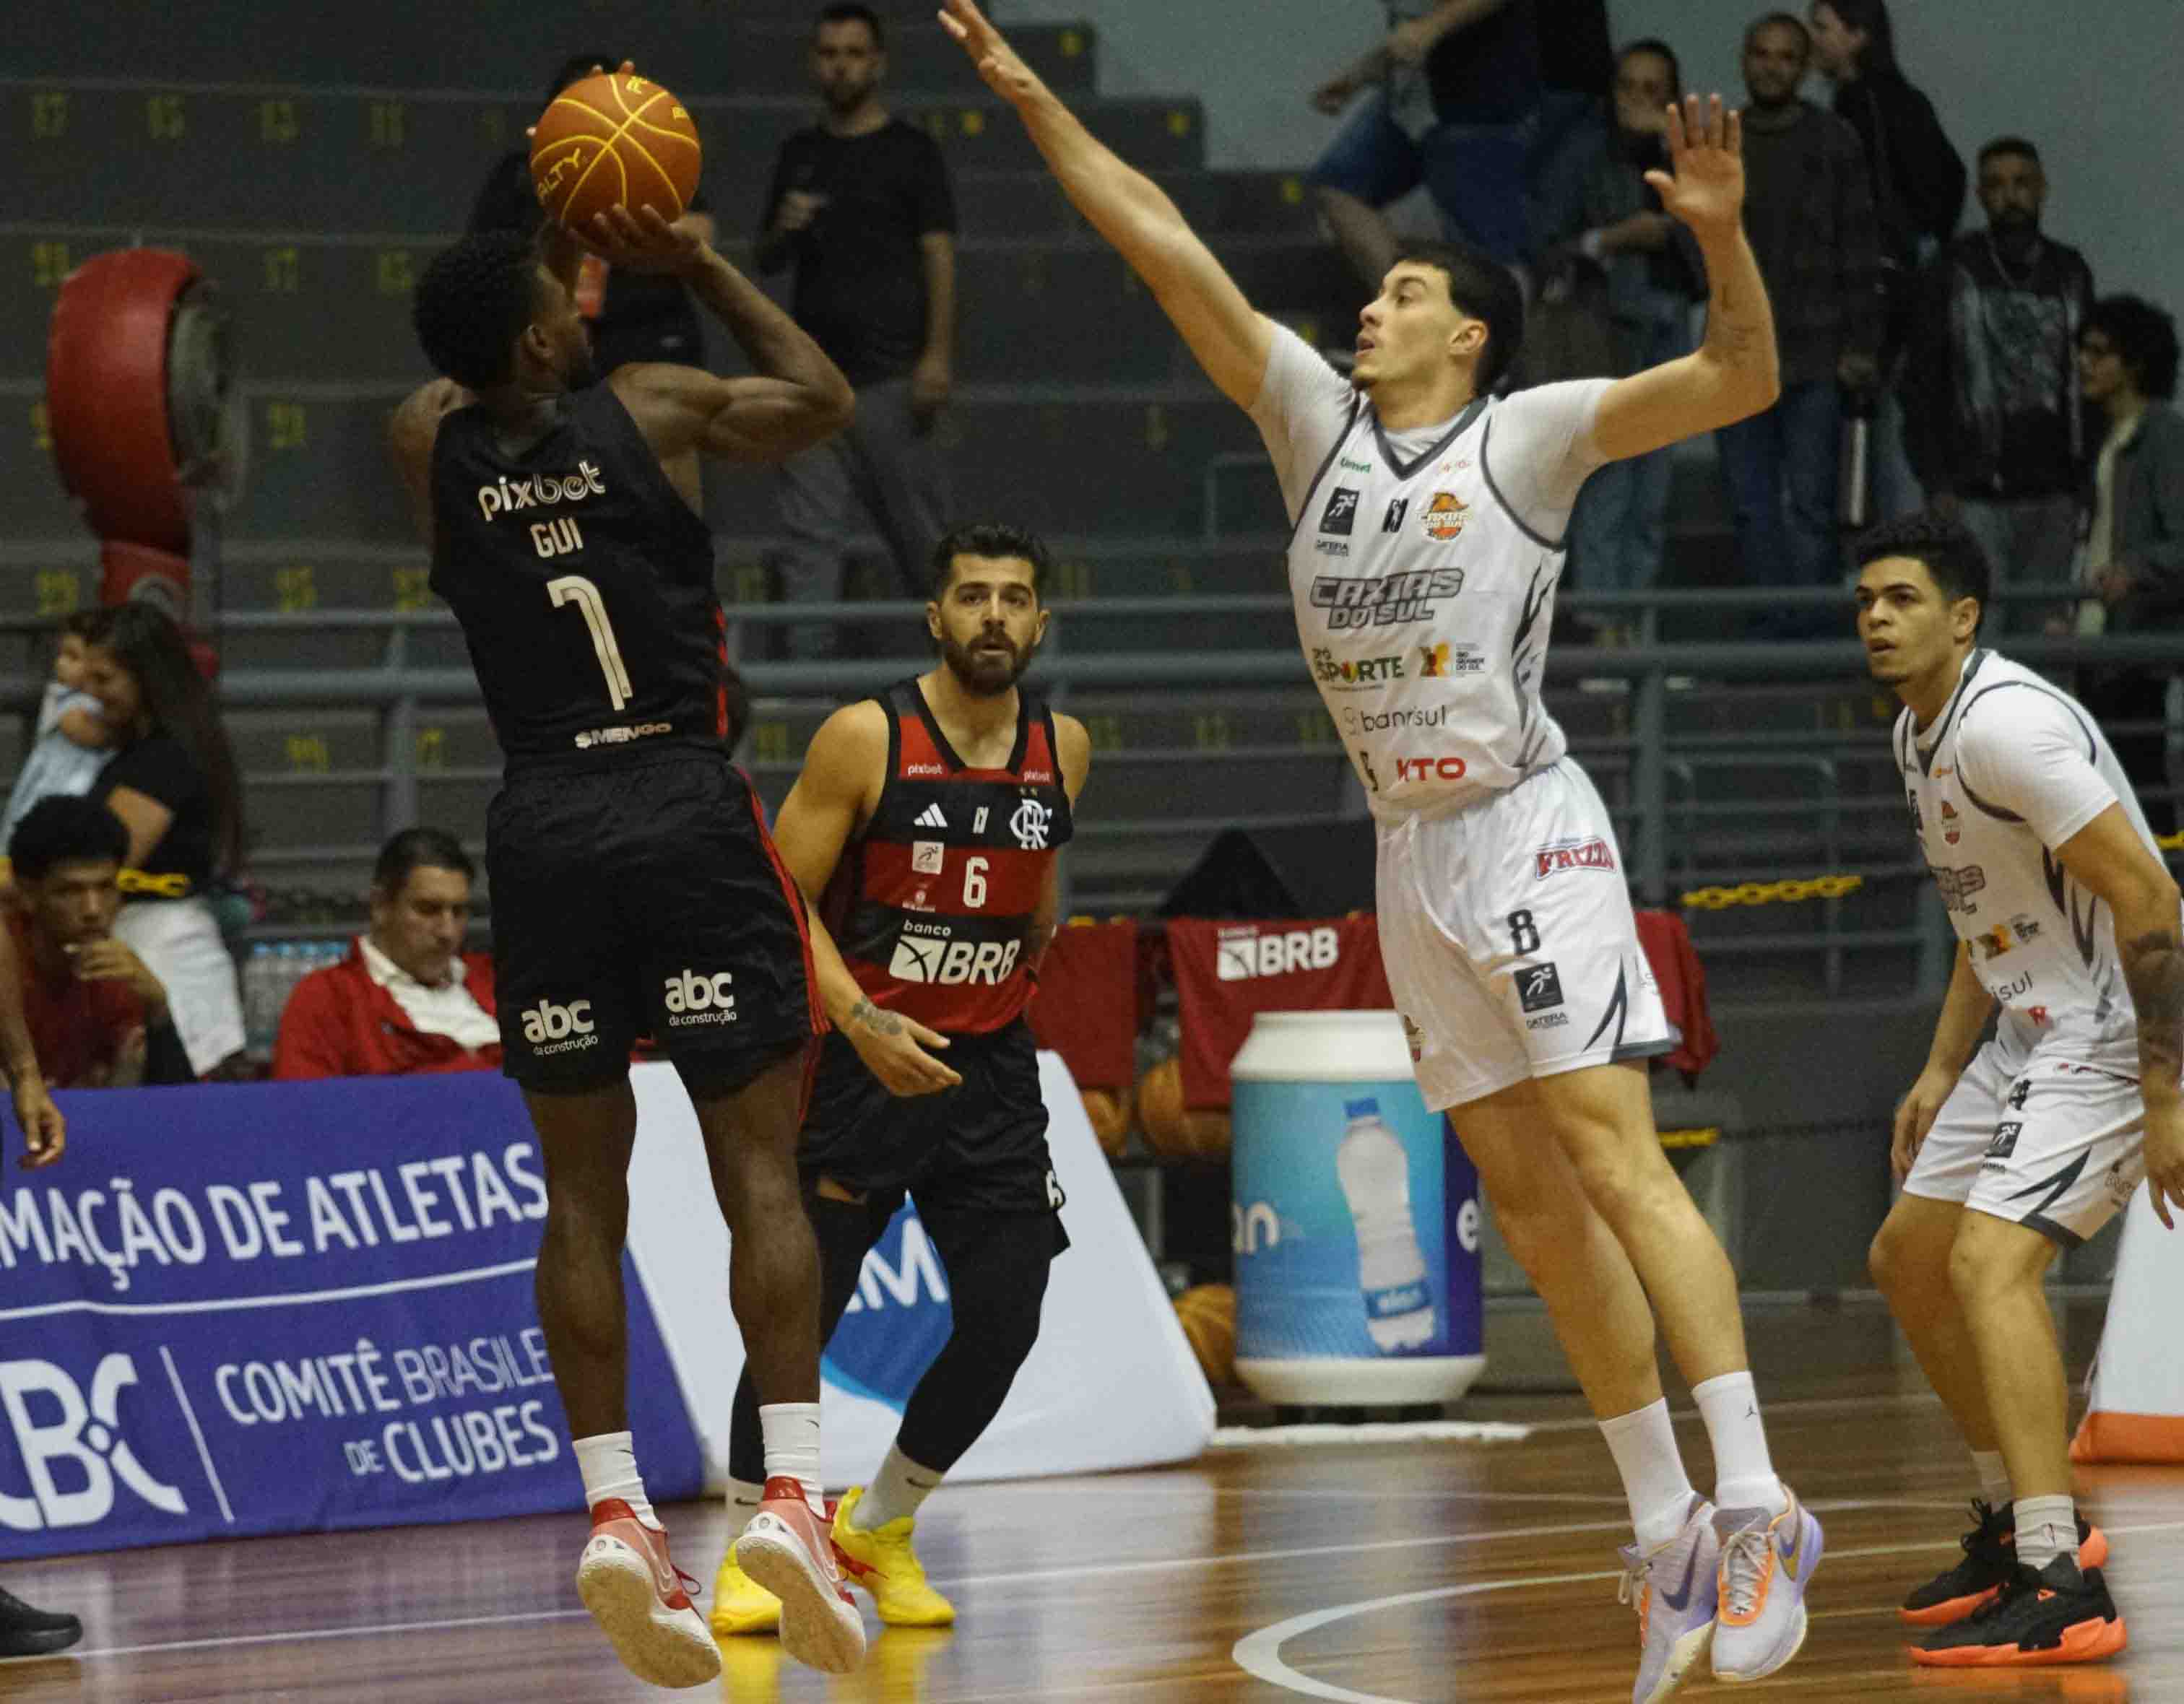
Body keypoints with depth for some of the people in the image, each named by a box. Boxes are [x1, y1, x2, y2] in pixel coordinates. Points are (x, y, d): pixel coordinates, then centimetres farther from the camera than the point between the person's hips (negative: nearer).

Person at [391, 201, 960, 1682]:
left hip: (543, 827, 3)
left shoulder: (428, 447, 3)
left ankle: (614, 1508, -1)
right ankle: (794, 1489, -11)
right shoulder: (649, 409, -4)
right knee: (759, 1166, -1)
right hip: (687, 810, -3)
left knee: (583, 1187, 8)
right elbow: (821, 398, 14)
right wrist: (699, 267, 19)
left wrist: (571, 257, 30)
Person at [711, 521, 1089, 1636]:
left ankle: (878, 1526, 19)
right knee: (800, 1316, -2)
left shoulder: (1062, 750, 2)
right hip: (858, 1056, -4)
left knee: (1005, 1317, -3)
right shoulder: (865, 739, -12)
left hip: (990, 1069, 4)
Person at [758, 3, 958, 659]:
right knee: (811, 531, -3)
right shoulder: (799, 154, 16)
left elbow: (939, 255, -3)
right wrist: (784, 229, -4)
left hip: (889, 375, -5)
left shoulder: (911, 151, 2)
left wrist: (938, 354, -13)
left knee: (920, 531, -2)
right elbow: (767, 259, 20)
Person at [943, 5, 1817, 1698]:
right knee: (1533, 1206, 6)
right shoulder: (1318, 417, 9)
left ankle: (1755, 1503, -21)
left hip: (1530, 830, -6)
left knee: (1613, 1154, -17)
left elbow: (1740, 381, -15)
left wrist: (1720, 234, -31)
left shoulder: (1529, 435, -4)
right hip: (1413, 855, 6)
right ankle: (1671, 1536, 10)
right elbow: (1164, 243, 8)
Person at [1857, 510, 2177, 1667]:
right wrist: (1941, 1072, 18)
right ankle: (2021, 1519, 31)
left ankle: (2062, 1590, -30)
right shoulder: (1921, 732, 10)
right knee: (1908, 1259, 19)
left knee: (1991, 1263, -25)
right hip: (2031, 1033, 11)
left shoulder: (2005, 724, -22)